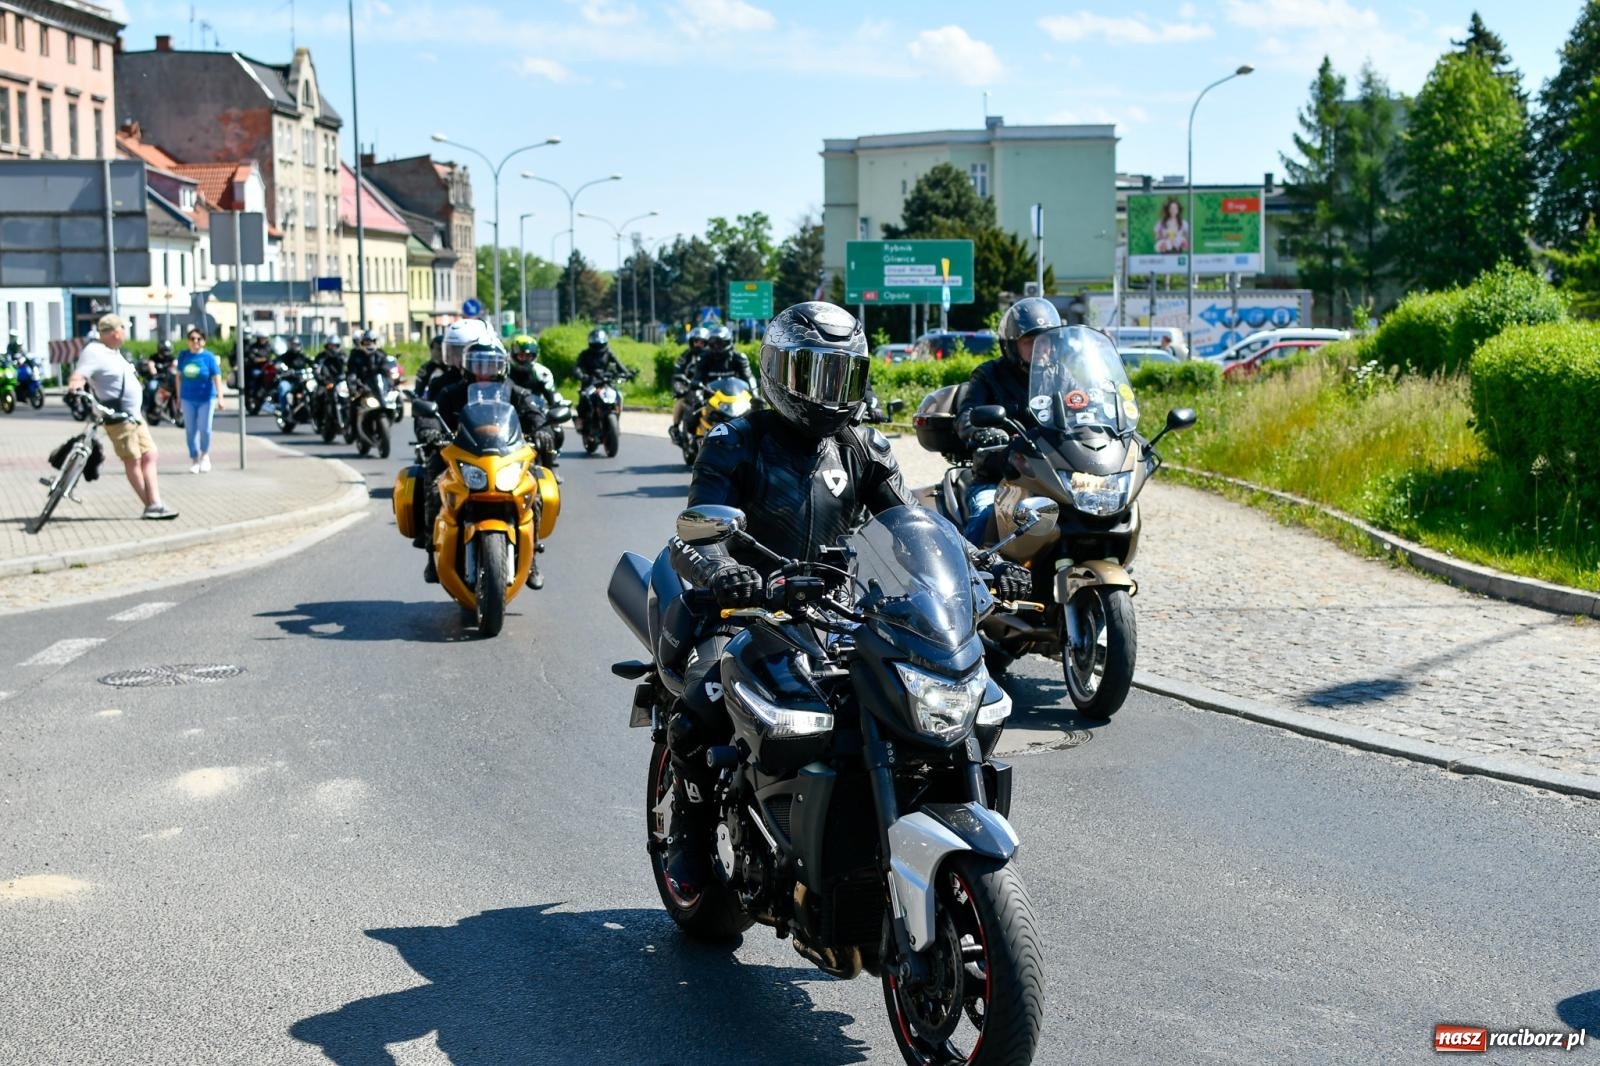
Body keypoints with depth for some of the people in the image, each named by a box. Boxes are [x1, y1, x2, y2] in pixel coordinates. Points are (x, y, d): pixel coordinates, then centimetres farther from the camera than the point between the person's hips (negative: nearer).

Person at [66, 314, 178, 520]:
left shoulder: (114, 352, 13)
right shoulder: (94, 352, -15)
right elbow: (79, 375, -28)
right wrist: (74, 387, -46)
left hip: (134, 415, 9)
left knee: (149, 455, 6)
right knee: (133, 460, -1)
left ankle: (155, 503, 6)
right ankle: (150, 506, 5)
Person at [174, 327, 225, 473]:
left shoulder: (208, 357, -7)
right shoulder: (183, 356, 3)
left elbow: (217, 377, -11)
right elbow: (179, 376, 12)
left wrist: (220, 398, -18)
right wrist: (179, 396, 13)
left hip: (206, 398, -3)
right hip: (188, 398, 3)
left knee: (204, 429, -5)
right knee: (190, 430, 3)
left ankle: (205, 455, 21)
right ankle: (194, 459, 15)